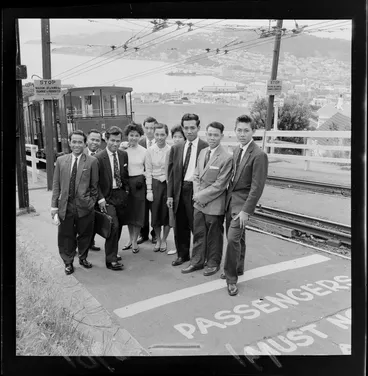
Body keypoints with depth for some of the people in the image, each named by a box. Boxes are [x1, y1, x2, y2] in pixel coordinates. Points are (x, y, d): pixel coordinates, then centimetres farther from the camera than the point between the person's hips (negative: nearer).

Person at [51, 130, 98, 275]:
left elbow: (94, 185, 2)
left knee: (84, 235, 12)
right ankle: (68, 262, 27)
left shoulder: (92, 161, -2)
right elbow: (56, 185, 6)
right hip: (65, 206, 1)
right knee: (66, 236, 7)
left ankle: (83, 258, 36)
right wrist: (54, 205, 3)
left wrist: (92, 202, 1)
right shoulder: (61, 160, 5)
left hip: (84, 206, -1)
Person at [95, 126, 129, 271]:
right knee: (114, 226, -14)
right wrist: (100, 199, -16)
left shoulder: (124, 155, 6)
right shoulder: (98, 158, -10)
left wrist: (126, 190, 6)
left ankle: (112, 253, 32)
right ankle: (111, 260, -4)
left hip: (121, 195, 5)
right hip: (107, 196, -5)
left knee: (118, 226, 13)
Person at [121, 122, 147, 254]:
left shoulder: (144, 151, -3)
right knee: (128, 212, 11)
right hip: (126, 183, 2)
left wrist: (143, 177, -9)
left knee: (138, 213, 4)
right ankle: (131, 239, 26)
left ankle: (134, 242, 17)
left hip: (139, 183, -1)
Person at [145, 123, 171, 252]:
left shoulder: (171, 150, -7)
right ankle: (158, 240, 29)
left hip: (168, 183, -1)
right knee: (155, 213, 8)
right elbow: (148, 171, 0)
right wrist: (149, 190, -3)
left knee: (167, 213, 8)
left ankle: (164, 240, 29)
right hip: (155, 184, 1)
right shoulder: (150, 150, -3)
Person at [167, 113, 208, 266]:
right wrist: (170, 195, 6)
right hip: (179, 191, 5)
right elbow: (171, 172, 11)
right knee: (180, 226, 13)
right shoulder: (176, 148, 10)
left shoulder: (206, 147, -5)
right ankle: (182, 254, 30)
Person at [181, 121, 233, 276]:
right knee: (198, 233, 15)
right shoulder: (203, 152, 7)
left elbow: (219, 185, -17)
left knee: (214, 236, 10)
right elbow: (197, 175, 11)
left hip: (214, 204, -6)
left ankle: (213, 263, 28)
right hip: (199, 202, 6)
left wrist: (201, 196, -13)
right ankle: (197, 261, 31)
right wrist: (197, 194, -4)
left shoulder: (226, 158, -16)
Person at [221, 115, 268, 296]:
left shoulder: (259, 155, -15)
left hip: (243, 201, -7)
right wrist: (228, 198, 8)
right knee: (237, 238, 18)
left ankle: (231, 277, 2)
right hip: (231, 199, 7)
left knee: (233, 238, -13)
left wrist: (246, 211, -20)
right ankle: (237, 268, 35)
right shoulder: (236, 150, 10)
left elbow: (257, 187, -18)